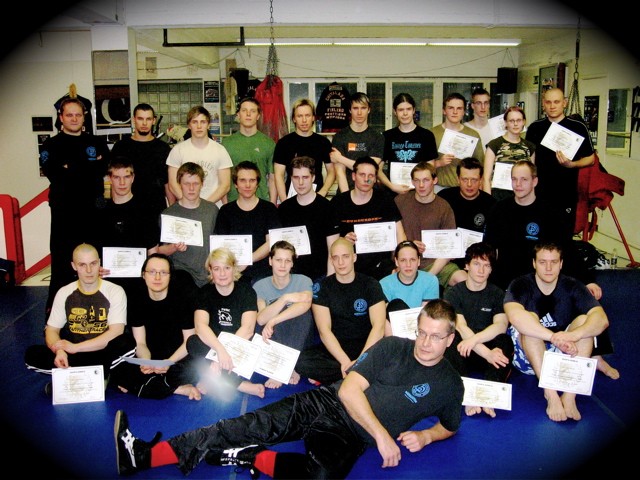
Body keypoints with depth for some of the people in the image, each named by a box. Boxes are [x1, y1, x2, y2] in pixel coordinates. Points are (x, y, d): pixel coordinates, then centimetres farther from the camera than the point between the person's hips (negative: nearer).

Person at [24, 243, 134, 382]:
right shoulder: (64, 293, 3)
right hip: (72, 355, 3)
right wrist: (59, 351, -22)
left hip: (103, 354, -3)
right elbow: (52, 330, 1)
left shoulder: (115, 292, -7)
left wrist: (75, 347, -21)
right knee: (32, 355, -21)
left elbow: (116, 332, -16)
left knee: (127, 344, -34)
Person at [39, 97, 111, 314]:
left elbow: (105, 169, -2)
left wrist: (71, 168, -8)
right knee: (62, 260, 0)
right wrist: (89, 167, -8)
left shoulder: (97, 143, 13)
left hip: (92, 210, 2)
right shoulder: (52, 145, 6)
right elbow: (52, 172, -10)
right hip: (64, 212, -2)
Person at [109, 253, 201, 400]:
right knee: (119, 376, -25)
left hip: (179, 359, -4)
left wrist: (169, 362, -20)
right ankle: (179, 389, -20)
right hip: (150, 358, 4)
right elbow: (140, 342, -1)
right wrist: (146, 362, -23)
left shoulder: (182, 298, -7)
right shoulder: (135, 300, 0)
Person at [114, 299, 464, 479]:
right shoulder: (391, 347, 4)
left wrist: (424, 436, -2)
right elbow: (349, 390, -4)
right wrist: (382, 434, -13)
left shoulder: (450, 384, 6)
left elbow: (449, 426, 21)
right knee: (254, 425, -19)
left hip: (351, 436, -1)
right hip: (326, 402, 1)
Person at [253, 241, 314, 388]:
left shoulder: (303, 281, -8)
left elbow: (305, 304, -32)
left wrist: (273, 320, -43)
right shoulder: (260, 286, -4)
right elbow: (261, 319, -21)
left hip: (298, 340, -1)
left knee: (302, 310, -28)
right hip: (273, 341, 1)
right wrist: (285, 299, -34)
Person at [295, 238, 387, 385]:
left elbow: (378, 327, -10)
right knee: (301, 361, -30)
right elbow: (324, 330, -9)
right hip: (333, 349, 1)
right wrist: (345, 361, -23)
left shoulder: (370, 284, 1)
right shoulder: (322, 286, 1)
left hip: (366, 347, -1)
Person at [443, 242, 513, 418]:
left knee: (505, 341, -30)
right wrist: (487, 353, -30)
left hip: (490, 350, 1)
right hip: (461, 355, -1)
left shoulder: (497, 294, 5)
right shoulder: (453, 293, 0)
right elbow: (461, 327, -15)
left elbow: (501, 325, -14)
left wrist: (474, 340, -32)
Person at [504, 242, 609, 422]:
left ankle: (569, 396, -30)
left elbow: (602, 319, -21)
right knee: (529, 319, -28)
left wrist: (572, 335, -40)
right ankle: (550, 395, -34)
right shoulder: (520, 285, -11)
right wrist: (554, 337, -43)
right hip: (528, 357, -2)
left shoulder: (572, 286, -5)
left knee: (584, 320, -21)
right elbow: (514, 316, -34)